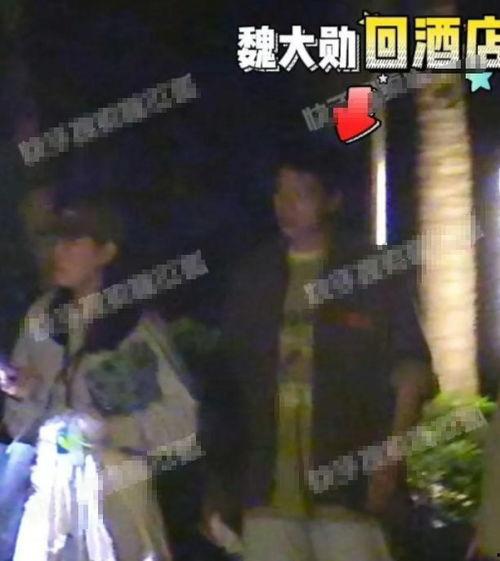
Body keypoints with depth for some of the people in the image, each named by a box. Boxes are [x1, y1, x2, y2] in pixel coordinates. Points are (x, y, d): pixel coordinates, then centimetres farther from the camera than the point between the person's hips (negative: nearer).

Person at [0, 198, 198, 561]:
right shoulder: (42, 317, 5)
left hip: (115, 490, -4)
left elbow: (180, 420, -8)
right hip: (51, 487, 4)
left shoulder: (139, 326, -7)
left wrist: (110, 428, -16)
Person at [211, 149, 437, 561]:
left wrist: (390, 458, -10)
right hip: (268, 483, 4)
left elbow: (410, 370, 1)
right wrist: (221, 472, 10)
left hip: (346, 476, -3)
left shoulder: (372, 273, 3)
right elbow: (230, 376, 14)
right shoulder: (253, 276, 13)